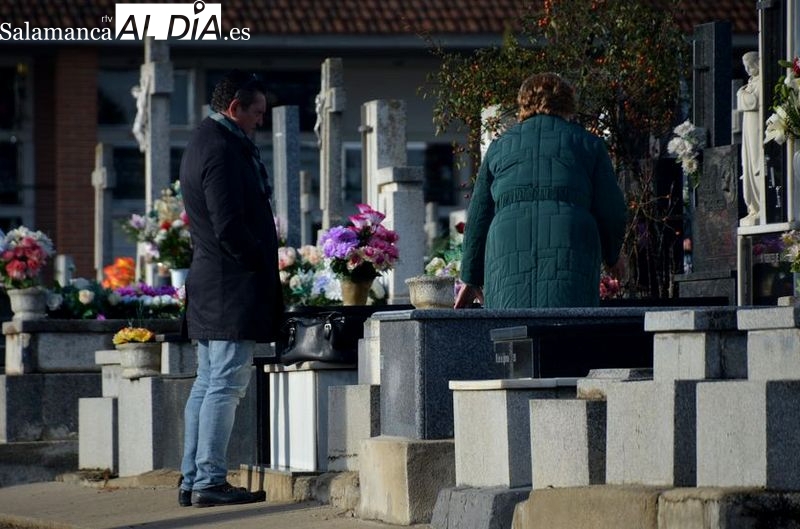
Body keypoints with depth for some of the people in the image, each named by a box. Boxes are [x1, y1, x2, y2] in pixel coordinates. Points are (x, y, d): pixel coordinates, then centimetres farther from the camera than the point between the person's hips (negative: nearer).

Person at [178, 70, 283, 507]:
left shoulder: (202, 144, 18)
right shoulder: (223, 150, -16)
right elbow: (230, 228, -21)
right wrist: (262, 265, -10)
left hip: (207, 288, 11)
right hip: (233, 290, -11)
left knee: (207, 384, 12)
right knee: (226, 385, -8)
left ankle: (192, 480, 15)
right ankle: (209, 482, -8)